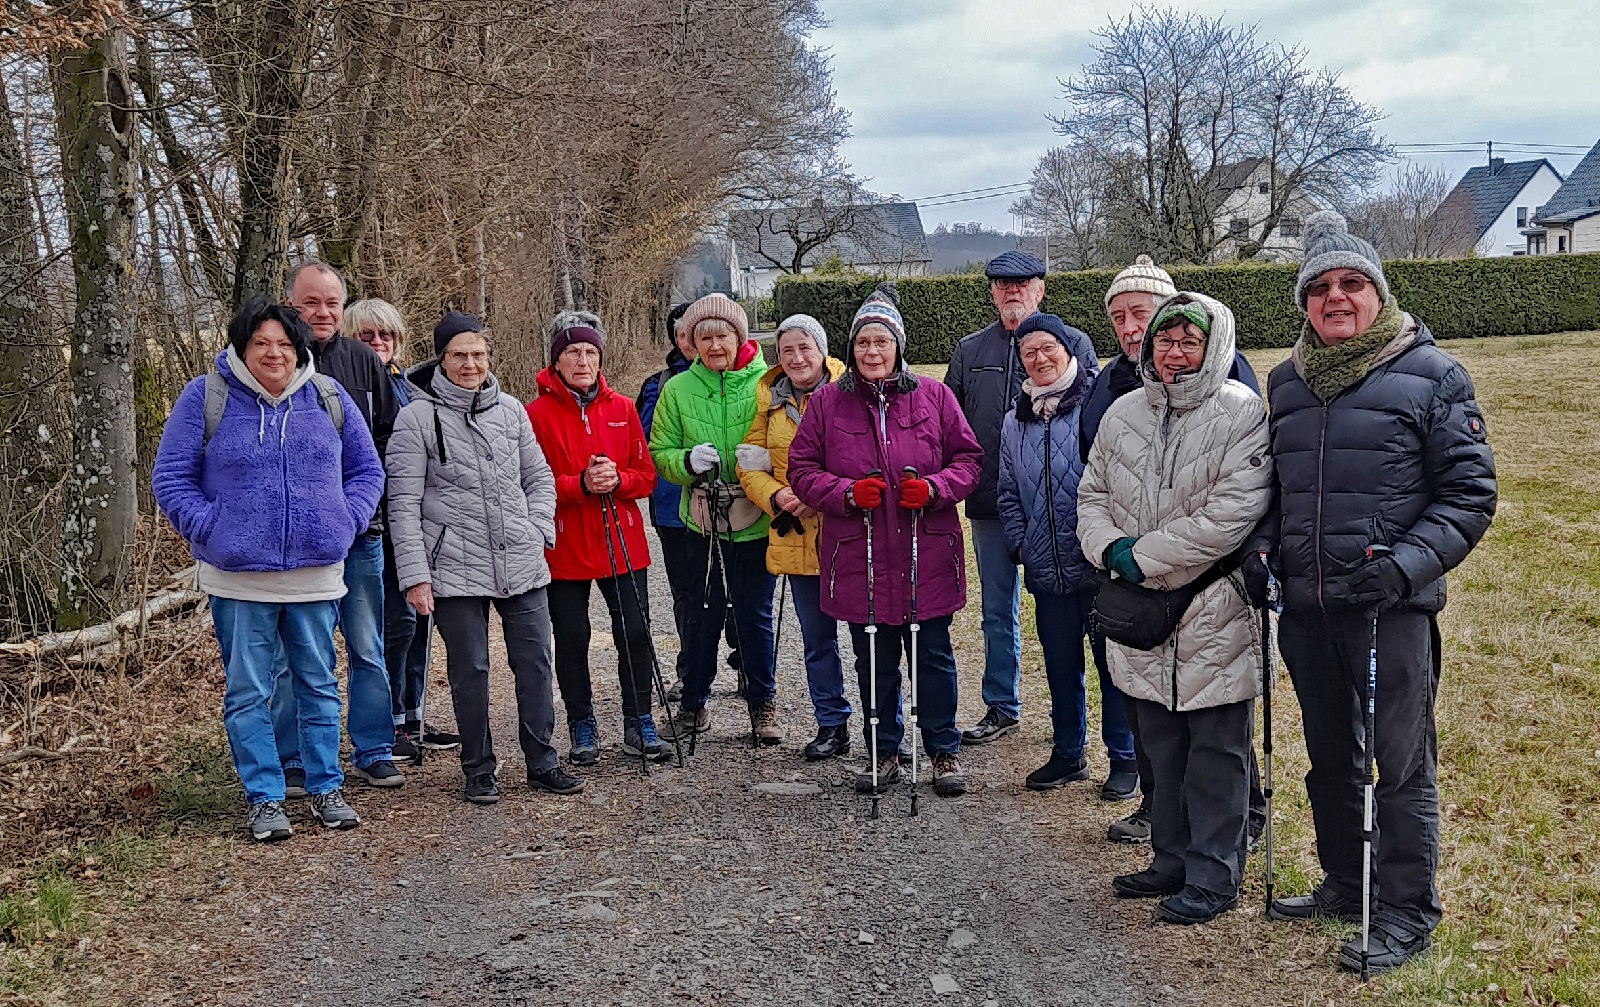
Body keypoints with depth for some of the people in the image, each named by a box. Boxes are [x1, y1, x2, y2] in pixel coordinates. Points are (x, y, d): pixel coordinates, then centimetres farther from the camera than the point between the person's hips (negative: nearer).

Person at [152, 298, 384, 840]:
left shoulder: (329, 398, 6)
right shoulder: (205, 398, -2)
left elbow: (367, 470, 14)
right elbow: (170, 478, 1)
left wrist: (347, 521, -1)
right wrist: (209, 530, -8)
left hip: (317, 574, 2)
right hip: (238, 577, -2)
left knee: (318, 685, 12)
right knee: (247, 693, 4)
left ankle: (326, 788, 24)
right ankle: (264, 798, 15)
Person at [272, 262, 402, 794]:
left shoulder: (363, 360, 7)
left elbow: (390, 436, 12)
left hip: (359, 531, 3)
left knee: (368, 650, 10)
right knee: (293, 656, 5)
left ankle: (374, 752, 22)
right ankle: (293, 762, 16)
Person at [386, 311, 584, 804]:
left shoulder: (511, 410, 9)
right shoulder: (417, 418, -4)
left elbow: (539, 478, 18)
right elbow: (404, 504, -6)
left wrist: (537, 531, 4)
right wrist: (415, 575, -11)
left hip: (522, 565, 4)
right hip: (455, 569, -4)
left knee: (535, 662, 6)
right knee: (470, 670, 3)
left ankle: (542, 763, 19)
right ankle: (478, 771, 18)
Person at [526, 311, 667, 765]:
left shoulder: (621, 408, 7)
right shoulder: (538, 413, -3)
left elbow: (646, 475, 6)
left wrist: (617, 479, -14)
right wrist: (580, 485, -22)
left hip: (623, 543, 3)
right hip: (565, 546, -2)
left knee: (635, 633, 4)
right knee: (572, 638, 5)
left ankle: (638, 724, 18)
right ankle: (583, 730, 19)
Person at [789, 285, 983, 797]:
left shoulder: (933, 396, 3)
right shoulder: (827, 401, 3)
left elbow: (969, 458, 6)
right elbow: (801, 468, 5)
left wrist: (933, 487, -13)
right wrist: (847, 492, -13)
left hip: (926, 555, -1)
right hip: (858, 557, 1)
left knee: (932, 654, 7)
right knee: (873, 660, 10)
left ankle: (944, 751, 22)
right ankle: (883, 751, 25)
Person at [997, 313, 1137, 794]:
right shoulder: (1015, 421, 12)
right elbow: (1009, 493, 20)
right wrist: (1019, 543, 9)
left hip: (1101, 567, -5)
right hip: (1047, 570, 5)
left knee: (1114, 662, 5)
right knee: (1060, 663, 15)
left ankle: (1124, 757, 18)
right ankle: (1068, 753, 29)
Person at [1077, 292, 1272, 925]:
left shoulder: (1242, 413, -11)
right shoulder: (1123, 414, 9)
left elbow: (1231, 514, -20)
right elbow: (1092, 497, 14)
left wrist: (1142, 556, -17)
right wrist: (1111, 549, -7)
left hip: (1214, 610, -6)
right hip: (1139, 609, 6)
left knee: (1216, 750, 4)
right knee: (1162, 747, 17)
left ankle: (1214, 875, 15)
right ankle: (1172, 861, 31)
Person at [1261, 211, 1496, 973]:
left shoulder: (1431, 375, -5)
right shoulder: (1286, 381, 11)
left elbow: (1469, 497, -6)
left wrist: (1405, 565, -18)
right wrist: (1265, 553, 7)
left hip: (1391, 610, -5)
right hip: (1305, 608, 6)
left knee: (1400, 765, 2)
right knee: (1329, 758, 18)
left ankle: (1405, 913, 16)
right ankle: (1344, 886, 34)